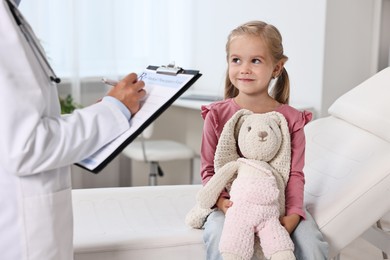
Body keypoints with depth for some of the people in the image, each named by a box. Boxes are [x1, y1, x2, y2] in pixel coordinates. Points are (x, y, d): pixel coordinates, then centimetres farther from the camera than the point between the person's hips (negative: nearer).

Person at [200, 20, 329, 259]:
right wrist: (221, 201, -19)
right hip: (233, 202, 0)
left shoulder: (291, 119, -3)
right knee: (219, 239, -31)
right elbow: (209, 170, -1)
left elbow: (295, 174, -4)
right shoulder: (217, 115, -4)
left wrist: (293, 214, -19)